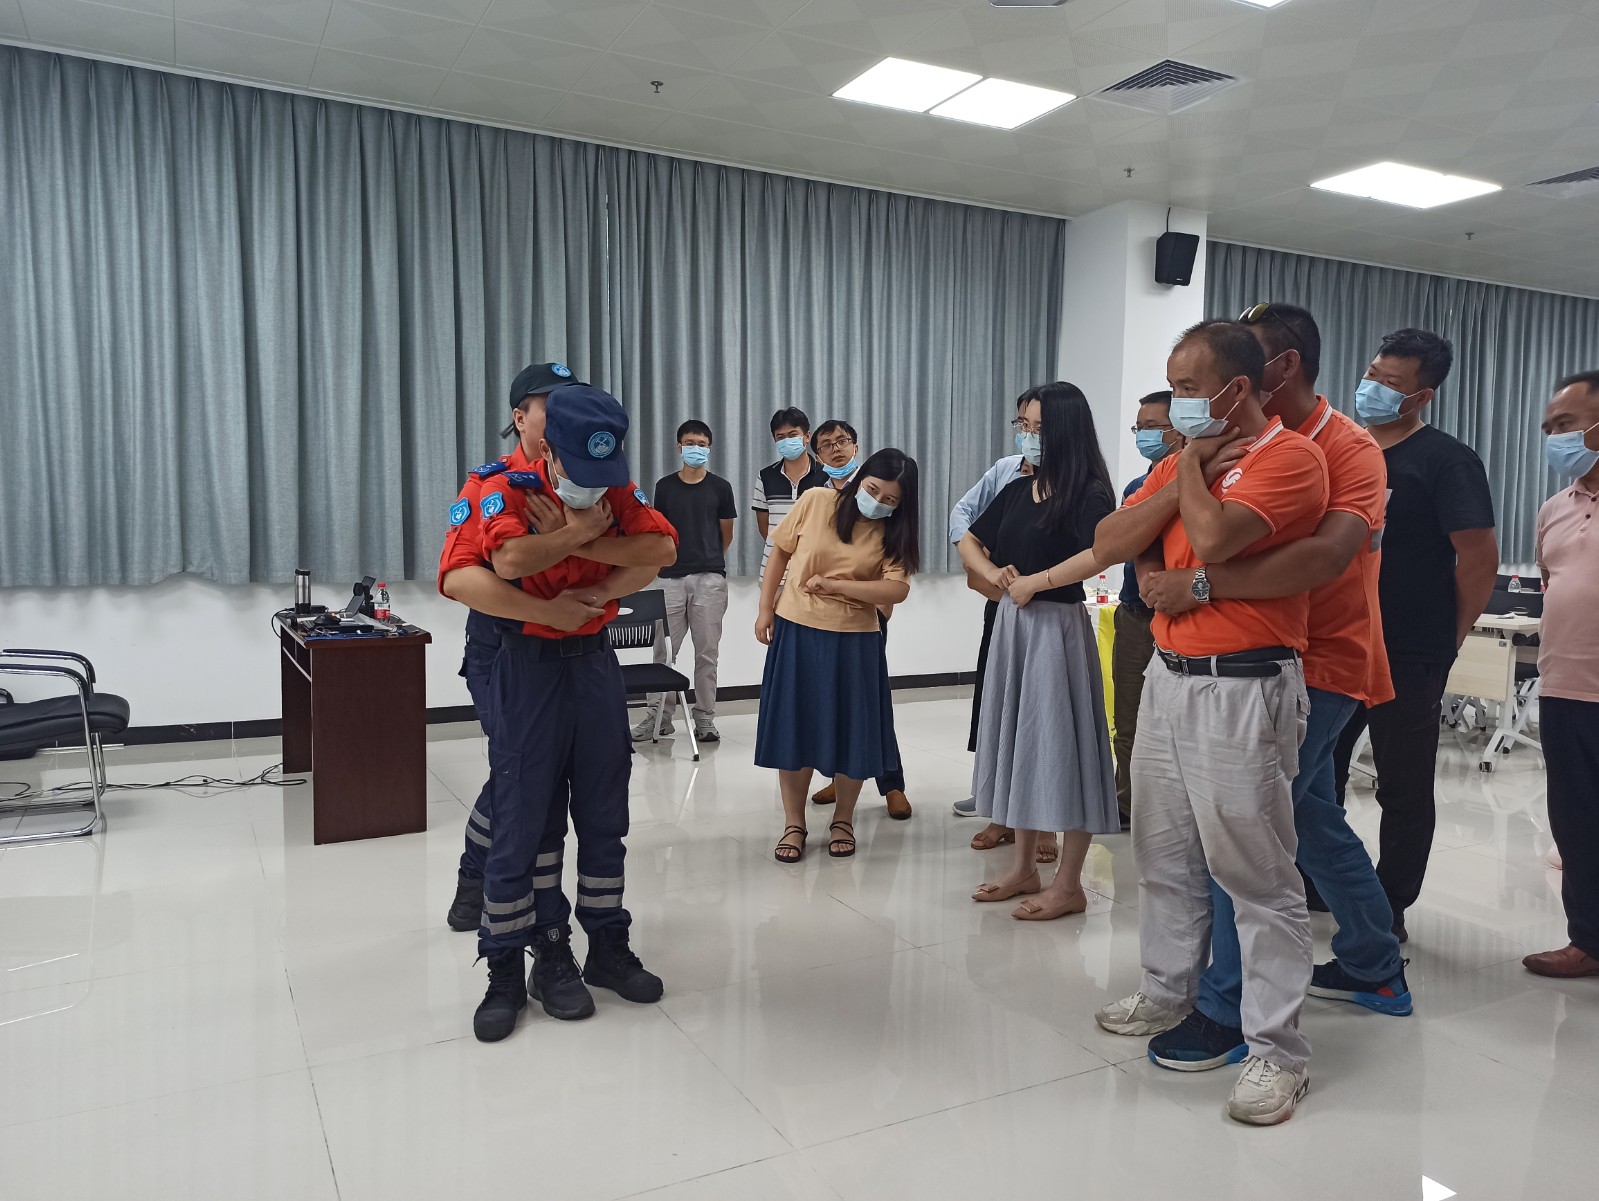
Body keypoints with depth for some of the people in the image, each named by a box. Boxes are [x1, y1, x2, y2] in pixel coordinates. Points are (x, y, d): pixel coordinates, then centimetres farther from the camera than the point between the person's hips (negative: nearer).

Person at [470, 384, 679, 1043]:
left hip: (596, 661, 4)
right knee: (520, 821, 0)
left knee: (604, 815, 12)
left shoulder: (618, 491, 3)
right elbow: (511, 559, -30)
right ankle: (505, 972, 14)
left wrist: (584, 567, -20)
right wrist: (581, 529, -17)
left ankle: (607, 947, 27)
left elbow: (660, 549, -13)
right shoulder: (508, 491, -10)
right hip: (528, 665, -4)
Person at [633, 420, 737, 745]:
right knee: (664, 649, 2)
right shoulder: (665, 486, 7)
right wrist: (668, 559, 11)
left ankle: (705, 719, 13)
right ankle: (659, 715, 13)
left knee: (707, 652, 4)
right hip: (672, 577, 1)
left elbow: (726, 534, 12)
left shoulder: (720, 487, 4)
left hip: (710, 578, -1)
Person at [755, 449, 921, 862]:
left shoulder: (892, 533, -5)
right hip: (795, 632, 0)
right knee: (793, 728, 6)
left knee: (850, 732, 7)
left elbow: (897, 590, -17)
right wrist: (765, 609, 1)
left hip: (853, 641, 0)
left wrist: (832, 585, -22)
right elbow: (780, 552, 3)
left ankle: (843, 821, 27)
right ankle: (794, 824, 20)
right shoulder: (815, 501, -5)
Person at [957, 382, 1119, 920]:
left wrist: (1035, 581, -22)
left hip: (1057, 627, -8)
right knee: (1019, 741, 12)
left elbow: (1103, 551, -31)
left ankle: (1068, 884, 9)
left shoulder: (1088, 493, -11)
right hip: (1010, 624, 8)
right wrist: (995, 575, -4)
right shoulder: (1017, 490, 10)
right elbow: (969, 543, 17)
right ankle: (1025, 867, 25)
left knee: (1060, 744, -2)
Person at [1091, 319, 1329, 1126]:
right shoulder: (1179, 461, 14)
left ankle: (1277, 1049, 11)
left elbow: (1213, 537, -27)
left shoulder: (1288, 456, -10)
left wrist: (1193, 468, -9)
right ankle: (1168, 991, 35)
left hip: (1241, 690, -8)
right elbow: (1107, 544, 4)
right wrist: (1183, 473, -4)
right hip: (1167, 677, 8)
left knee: (1256, 873, -1)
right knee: (1163, 853, 17)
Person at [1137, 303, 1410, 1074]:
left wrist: (1201, 585, -36)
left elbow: (1328, 555, -35)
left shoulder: (1349, 450, -15)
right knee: (1313, 819, 19)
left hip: (1319, 668, -8)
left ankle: (1227, 1012, 3)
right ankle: (1374, 969, 39)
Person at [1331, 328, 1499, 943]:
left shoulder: (1446, 460, -8)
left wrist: (1449, 637, -5)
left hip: (1408, 660, -6)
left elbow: (1480, 559, -11)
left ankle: (1389, 909, 20)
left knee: (1405, 789, 7)